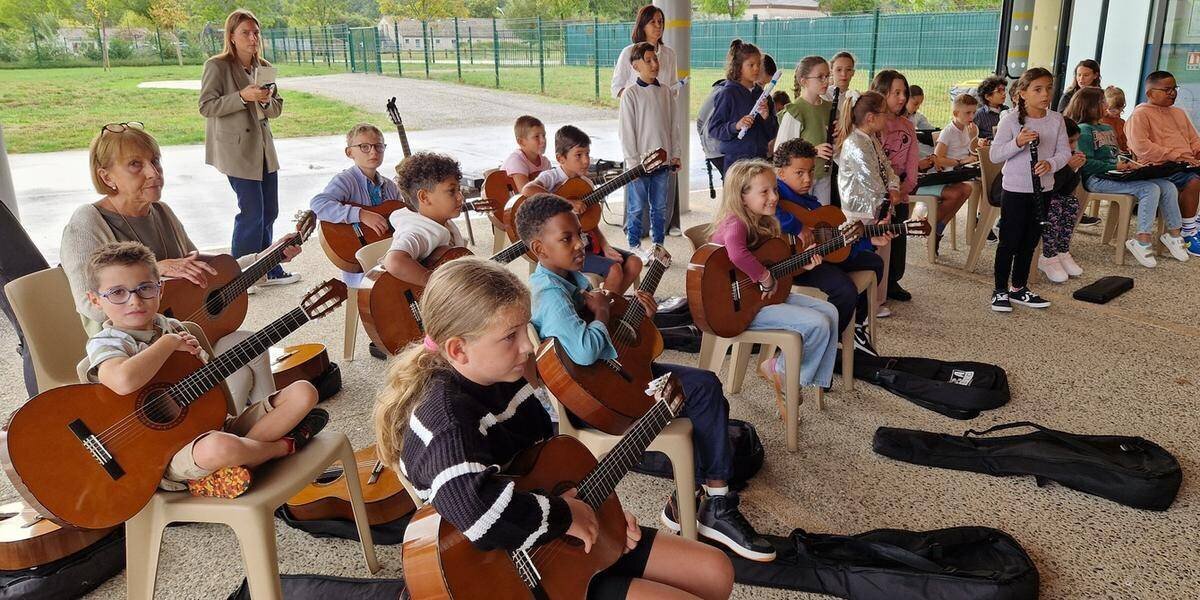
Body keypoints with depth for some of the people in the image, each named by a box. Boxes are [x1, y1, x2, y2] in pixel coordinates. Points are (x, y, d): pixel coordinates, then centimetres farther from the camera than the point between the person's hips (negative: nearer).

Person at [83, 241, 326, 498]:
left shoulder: (173, 327, 13)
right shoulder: (105, 343, -6)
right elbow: (124, 382, -31)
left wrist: (197, 355, -4)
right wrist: (169, 343, -16)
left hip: (217, 424, 7)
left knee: (304, 392, -2)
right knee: (219, 447, -41)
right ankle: (285, 445, -6)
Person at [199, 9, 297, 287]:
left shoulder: (264, 68, 11)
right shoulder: (217, 66, -7)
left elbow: (276, 110, 14)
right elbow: (206, 107, -11)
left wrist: (266, 100, -9)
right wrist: (243, 96, -21)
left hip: (264, 148, 7)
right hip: (237, 149, -7)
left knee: (269, 212, 12)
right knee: (252, 213, -7)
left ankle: (265, 271, 25)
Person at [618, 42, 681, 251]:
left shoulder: (665, 92, 8)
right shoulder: (630, 94, -7)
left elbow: (672, 125, 14)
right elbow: (626, 130, -9)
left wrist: (675, 154, 10)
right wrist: (633, 162, -12)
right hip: (640, 162, -5)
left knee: (660, 207, 12)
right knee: (637, 208, 4)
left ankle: (658, 246, 23)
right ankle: (634, 247, 16)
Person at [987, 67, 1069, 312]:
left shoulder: (1056, 120, 2)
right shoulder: (1010, 119, -10)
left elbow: (1064, 152, 2)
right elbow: (995, 155, -12)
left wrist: (1051, 163, -18)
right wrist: (1018, 142, -28)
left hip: (1043, 189, 5)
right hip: (1015, 189, -5)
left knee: (1030, 242, 14)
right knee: (1009, 242, 1)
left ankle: (1019, 288, 27)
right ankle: (1000, 291, 13)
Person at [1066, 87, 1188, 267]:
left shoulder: (1108, 127, 24)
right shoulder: (1084, 130, -5)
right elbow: (1087, 164, -15)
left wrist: (1126, 164, 7)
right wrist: (1115, 167, -15)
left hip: (1116, 176, 9)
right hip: (1097, 179, -9)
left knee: (1168, 187, -6)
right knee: (1150, 189, -26)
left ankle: (1173, 234, 4)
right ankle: (1142, 241, -24)